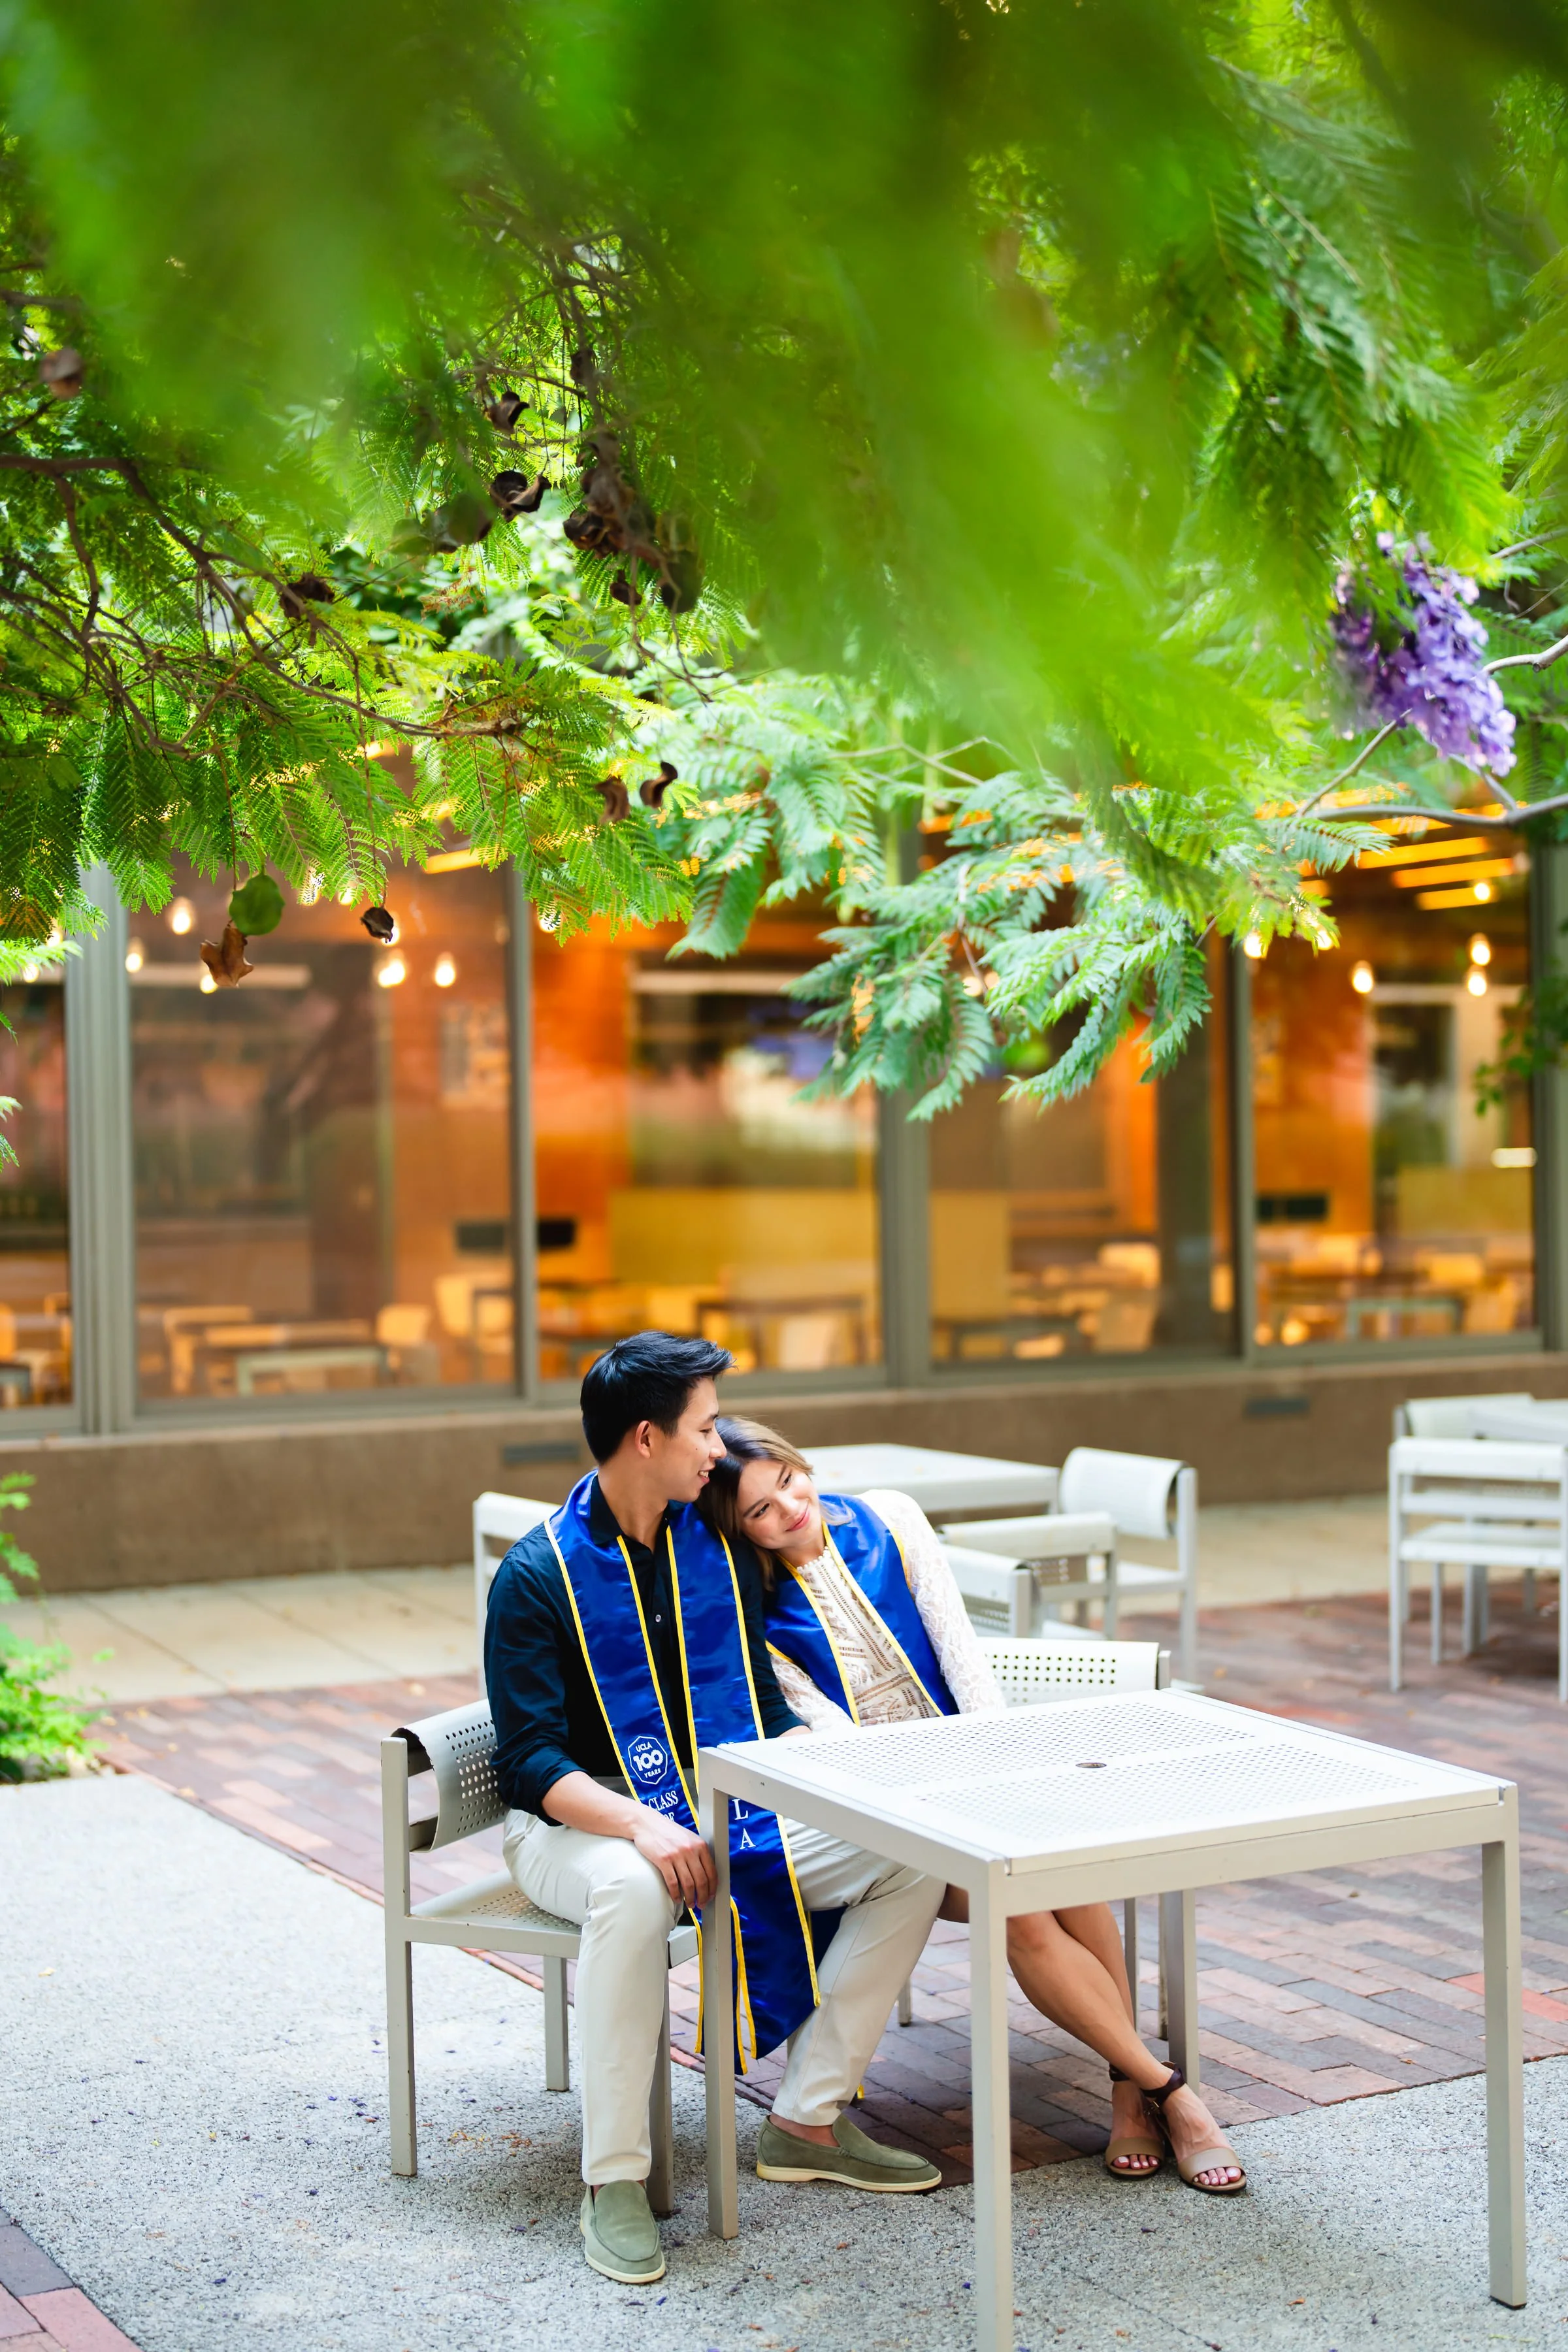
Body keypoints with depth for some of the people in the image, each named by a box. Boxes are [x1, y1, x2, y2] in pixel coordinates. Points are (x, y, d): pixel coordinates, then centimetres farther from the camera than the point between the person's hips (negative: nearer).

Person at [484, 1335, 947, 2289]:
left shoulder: (719, 1548, 5)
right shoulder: (540, 1575, -13)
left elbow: (765, 1708, 13)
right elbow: (532, 1762, -18)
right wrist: (643, 1827, -34)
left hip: (723, 1811, 6)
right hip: (584, 1824, -6)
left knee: (911, 1855, -11)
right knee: (634, 1890, -41)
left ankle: (809, 2119, -1)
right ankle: (615, 2180, -25)